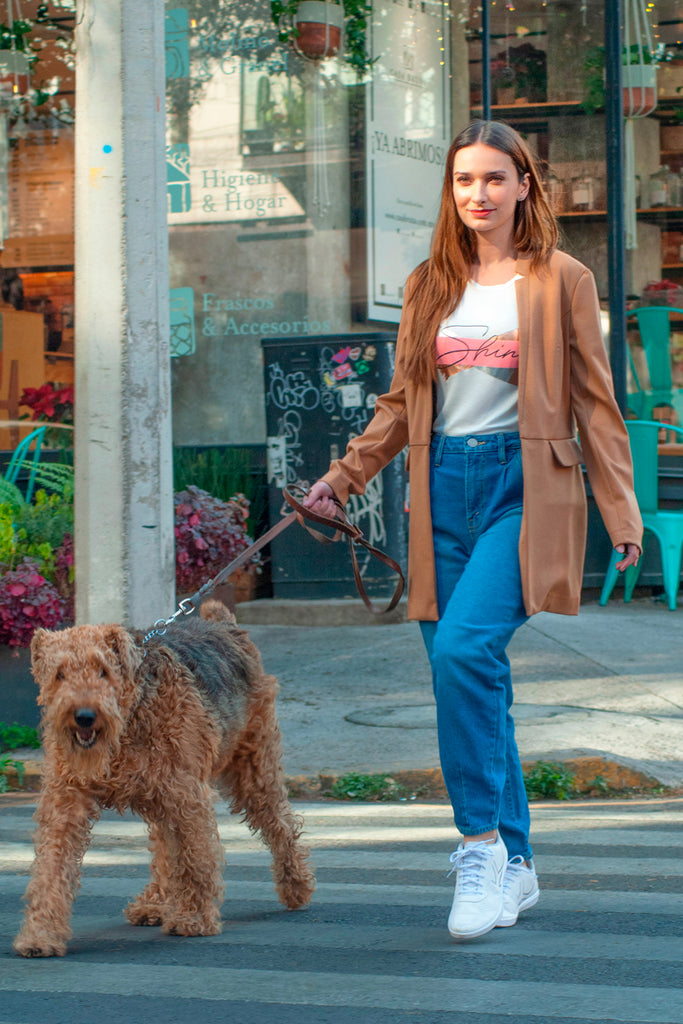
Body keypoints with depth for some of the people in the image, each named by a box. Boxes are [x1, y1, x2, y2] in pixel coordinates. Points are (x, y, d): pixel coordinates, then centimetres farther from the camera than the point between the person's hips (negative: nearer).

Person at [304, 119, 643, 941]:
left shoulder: (561, 281, 3)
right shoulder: (430, 285, 15)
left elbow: (594, 403, 3)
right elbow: (402, 402, 19)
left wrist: (621, 511, -3)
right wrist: (344, 476, 10)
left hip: (523, 487, -5)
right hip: (444, 488, 5)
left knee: (464, 649, -24)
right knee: (472, 675, 3)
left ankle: (483, 842, -13)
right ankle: (514, 865, 14)